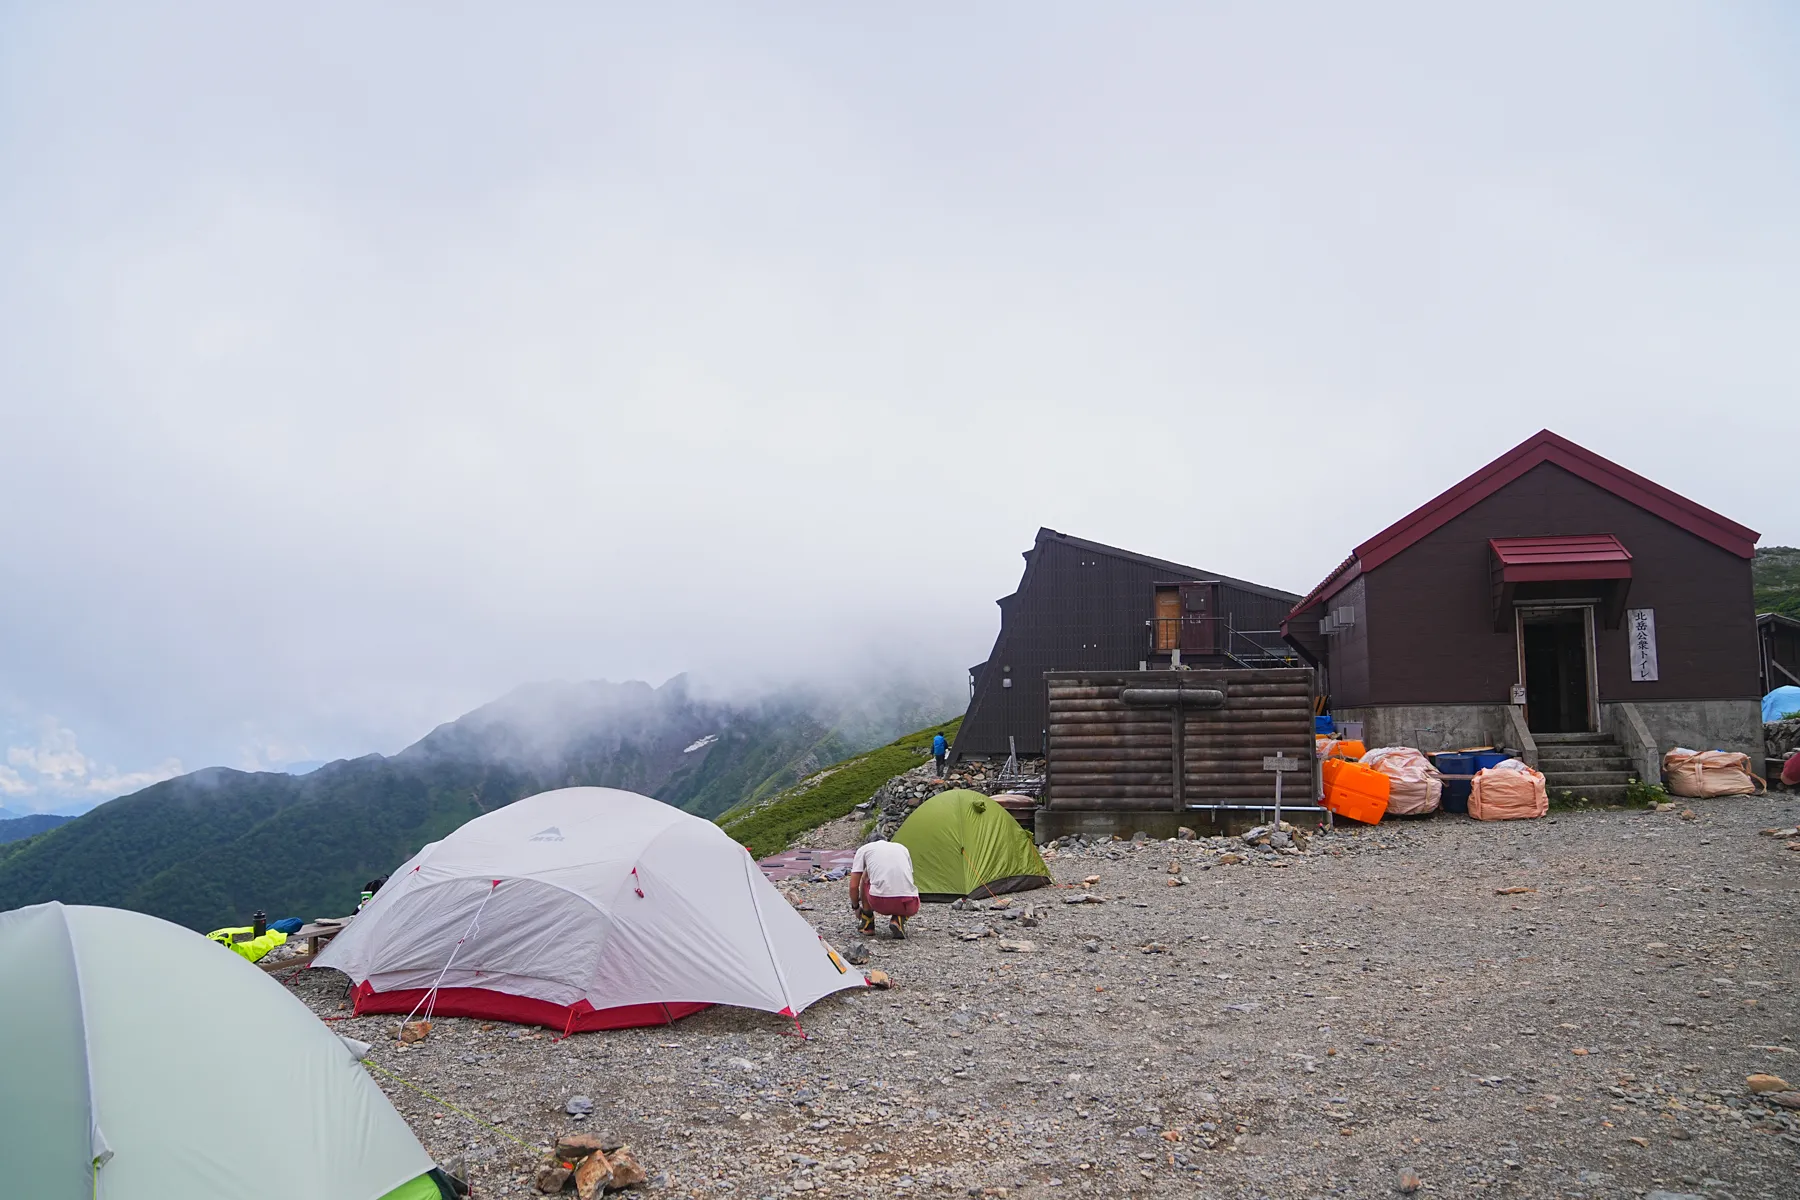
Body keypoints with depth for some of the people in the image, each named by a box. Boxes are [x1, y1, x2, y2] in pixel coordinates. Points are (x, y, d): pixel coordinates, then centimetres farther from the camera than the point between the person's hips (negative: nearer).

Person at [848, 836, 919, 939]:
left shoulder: (863, 849, 19)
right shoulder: (902, 848, 28)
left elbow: (853, 886, 15)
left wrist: (855, 907, 35)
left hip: (880, 903, -1)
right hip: (907, 906, 1)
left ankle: (867, 923, 27)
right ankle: (899, 920, 7)